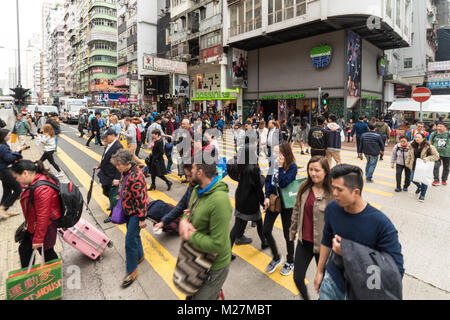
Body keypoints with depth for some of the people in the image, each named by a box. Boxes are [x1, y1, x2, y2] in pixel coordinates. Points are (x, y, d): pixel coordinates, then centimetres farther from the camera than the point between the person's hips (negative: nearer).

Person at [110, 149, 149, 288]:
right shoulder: (126, 172, 0)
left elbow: (141, 199, -25)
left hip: (136, 212, -9)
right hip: (128, 210, 9)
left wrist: (142, 218, -20)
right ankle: (140, 256, 45)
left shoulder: (136, 176, -29)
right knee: (134, 234, 23)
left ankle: (132, 270, 13)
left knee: (130, 240, -3)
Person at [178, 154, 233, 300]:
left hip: (214, 267, -8)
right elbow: (190, 212, 9)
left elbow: (218, 245, -31)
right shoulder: (198, 190, -4)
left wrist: (190, 236, -20)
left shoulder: (219, 201, -32)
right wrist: (184, 221, -14)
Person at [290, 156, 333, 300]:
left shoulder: (332, 192, -18)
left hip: (322, 243, -4)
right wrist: (292, 232, 13)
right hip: (304, 241, 4)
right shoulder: (304, 187, -2)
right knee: (298, 278, 13)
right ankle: (305, 297, 41)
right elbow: (296, 211, 8)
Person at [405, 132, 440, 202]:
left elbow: (436, 156, -8)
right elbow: (409, 155, 12)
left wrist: (428, 158, -22)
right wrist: (408, 164, 8)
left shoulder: (429, 147, -14)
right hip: (415, 166, 5)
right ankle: (419, 187, 41)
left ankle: (422, 196, 20)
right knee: (412, 179, 6)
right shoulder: (412, 146, 2)